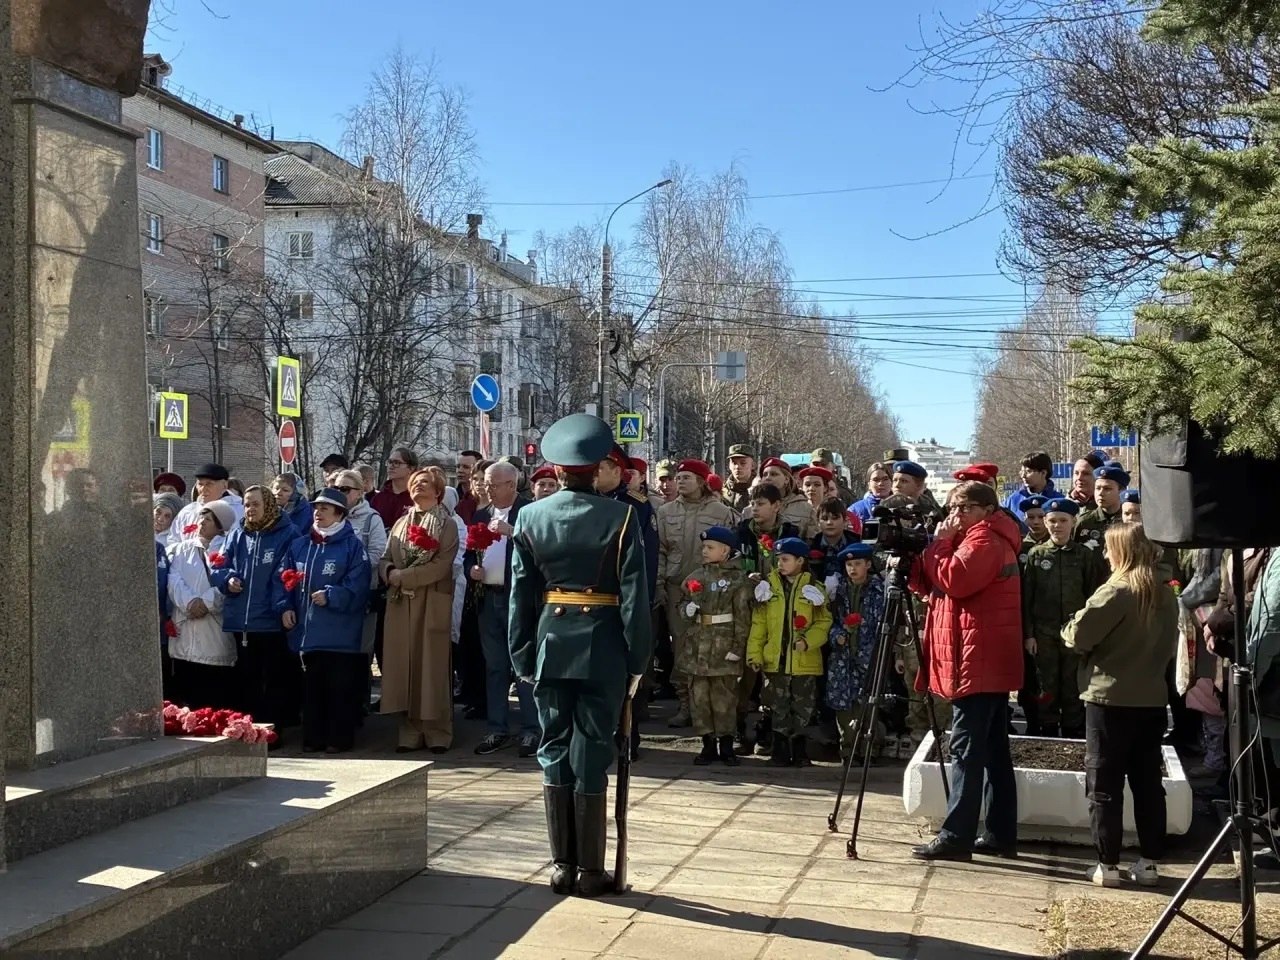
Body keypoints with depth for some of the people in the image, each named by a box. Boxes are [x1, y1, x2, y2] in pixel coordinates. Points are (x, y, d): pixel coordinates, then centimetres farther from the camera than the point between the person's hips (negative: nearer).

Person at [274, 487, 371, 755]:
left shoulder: (352, 546, -5)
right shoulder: (299, 546, 12)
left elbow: (357, 586, -13)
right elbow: (282, 580, 13)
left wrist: (330, 596, -21)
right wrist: (284, 606, -1)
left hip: (340, 634, -5)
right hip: (306, 632, 5)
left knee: (340, 689, 1)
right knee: (311, 687, 11)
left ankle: (340, 738, 10)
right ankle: (312, 737, 20)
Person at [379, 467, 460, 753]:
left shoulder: (447, 525, 0)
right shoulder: (400, 523, 17)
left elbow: (440, 565, -12)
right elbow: (385, 560, 13)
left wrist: (402, 577, -12)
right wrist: (390, 574, -10)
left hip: (432, 604, -5)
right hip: (400, 603, 5)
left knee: (432, 665, -3)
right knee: (404, 665, 3)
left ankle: (438, 732, 5)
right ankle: (410, 731, 9)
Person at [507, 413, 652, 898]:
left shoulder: (531, 517, 1)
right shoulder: (620, 517, -7)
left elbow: (521, 593, 4)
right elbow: (634, 594, -9)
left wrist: (523, 656, 10)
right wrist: (637, 659, -3)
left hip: (550, 644, 3)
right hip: (602, 646, -2)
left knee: (555, 751, 11)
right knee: (591, 755, 3)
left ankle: (562, 866, 16)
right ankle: (590, 871, 9)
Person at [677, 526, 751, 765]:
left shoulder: (738, 579, -5)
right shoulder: (695, 577, 10)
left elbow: (742, 617, -8)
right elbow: (681, 604, 18)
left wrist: (738, 647, -13)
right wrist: (686, 609, -6)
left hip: (724, 647, -4)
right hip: (697, 645, 5)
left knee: (724, 697, 3)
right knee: (699, 696, 6)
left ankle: (726, 744, 15)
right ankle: (708, 744, 15)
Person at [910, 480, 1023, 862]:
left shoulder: (984, 540, -9)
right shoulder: (992, 539, 23)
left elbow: (953, 580, -22)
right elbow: (932, 584, 21)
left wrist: (940, 543, -9)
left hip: (978, 662, -11)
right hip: (990, 662, 11)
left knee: (966, 750, -11)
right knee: (994, 750, 10)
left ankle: (956, 836, -12)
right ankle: (1001, 834, 14)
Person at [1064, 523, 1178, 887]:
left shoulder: (1116, 592, -15)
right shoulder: (1167, 596, 6)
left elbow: (1077, 636, -13)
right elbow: (1168, 646, 16)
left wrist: (1069, 630, 7)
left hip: (1110, 699, -6)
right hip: (1152, 700, 6)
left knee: (1104, 785, 2)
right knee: (1148, 783, 12)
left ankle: (1108, 865, 3)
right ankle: (1150, 862, 15)